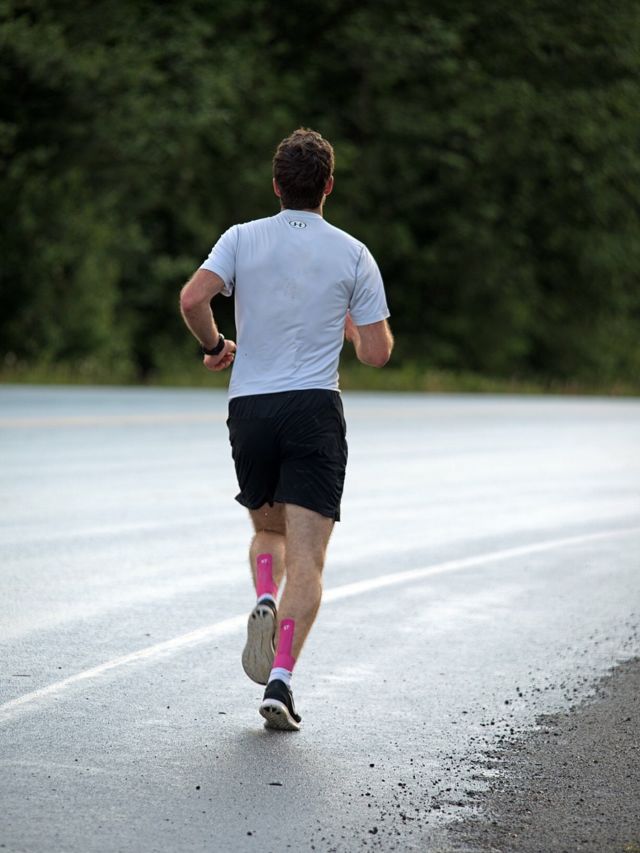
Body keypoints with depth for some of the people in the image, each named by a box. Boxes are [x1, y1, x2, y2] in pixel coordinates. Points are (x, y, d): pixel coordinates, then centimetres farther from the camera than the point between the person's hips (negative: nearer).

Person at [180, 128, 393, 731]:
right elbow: (376, 353, 0)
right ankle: (280, 680, -19)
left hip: (249, 409, 2)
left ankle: (264, 603, -6)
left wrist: (214, 346, 8)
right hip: (315, 410, -2)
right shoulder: (353, 254, 2)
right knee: (306, 557, -4)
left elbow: (193, 299, -12)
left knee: (268, 529, 25)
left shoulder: (242, 239, 4)